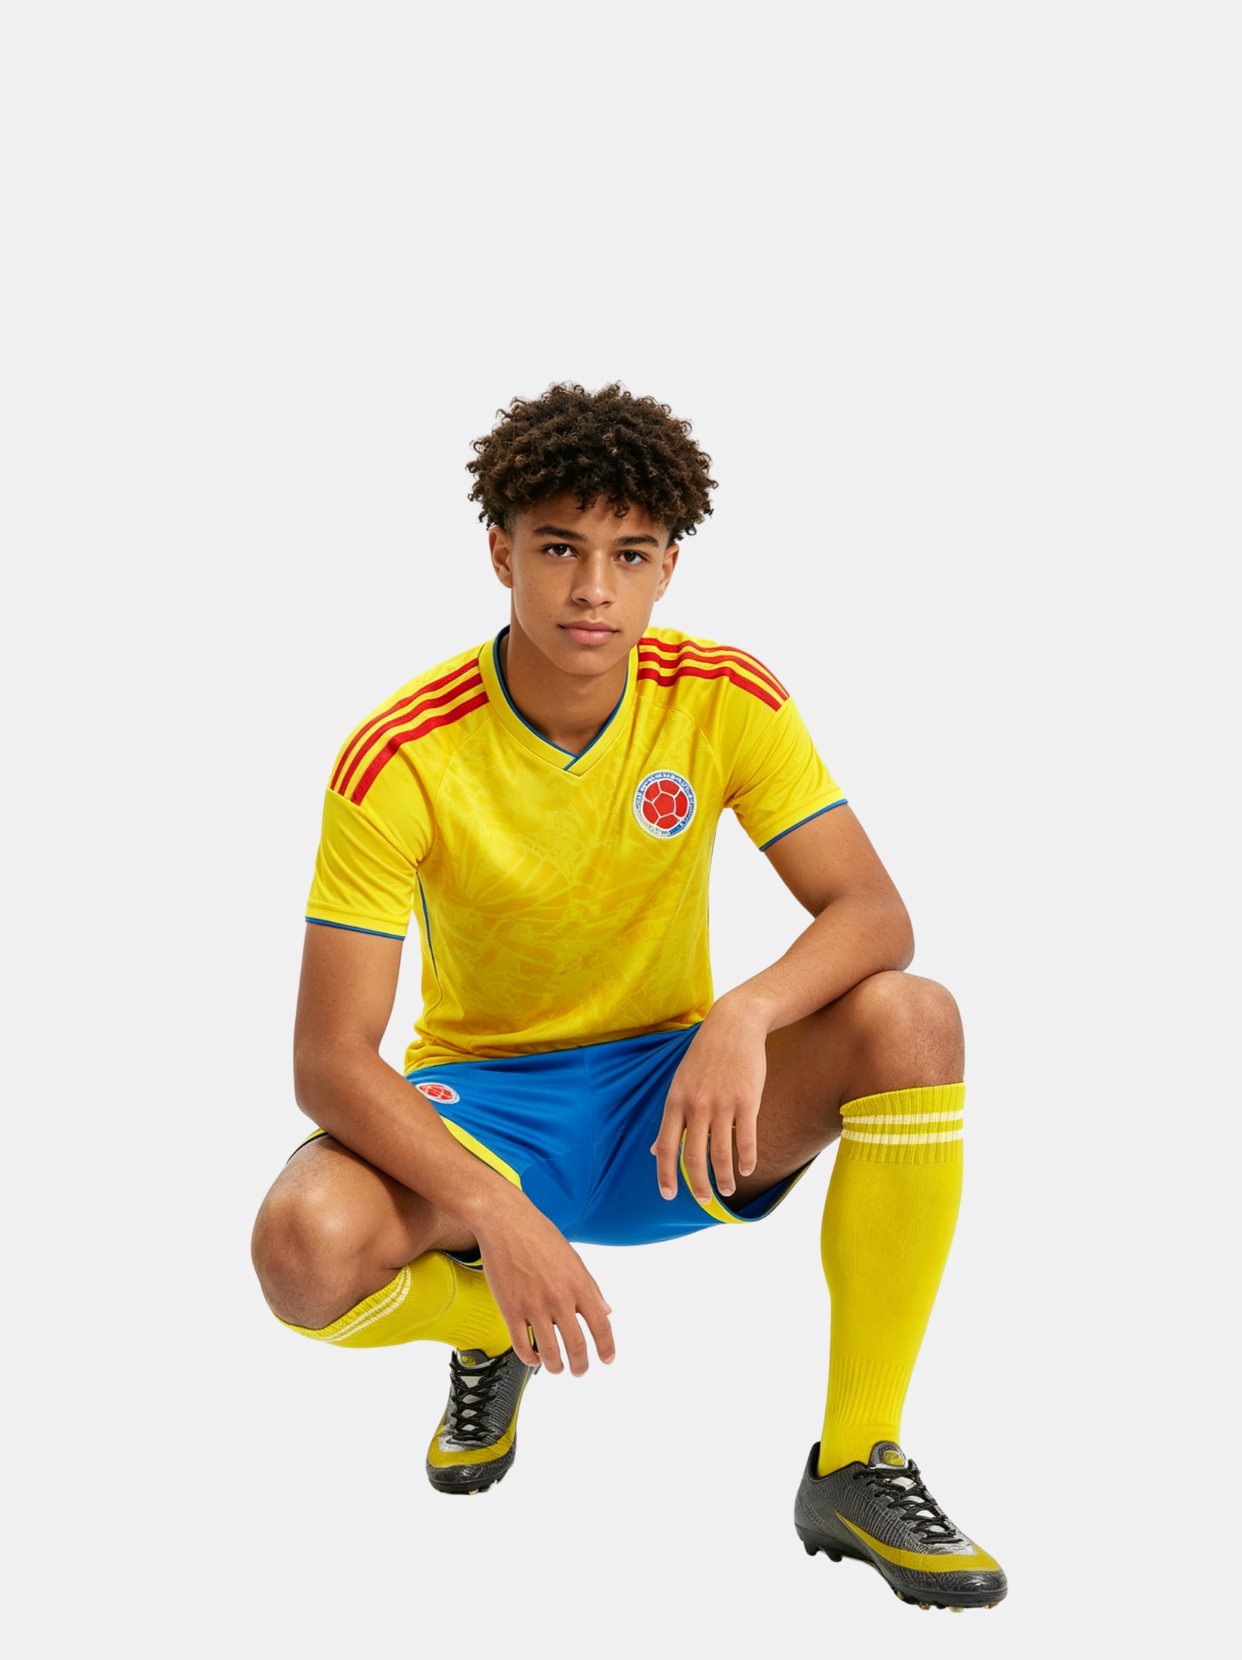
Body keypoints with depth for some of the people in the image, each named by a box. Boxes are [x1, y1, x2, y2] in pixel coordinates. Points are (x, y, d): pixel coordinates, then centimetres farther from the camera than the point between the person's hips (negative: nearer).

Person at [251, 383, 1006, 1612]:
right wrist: (493, 1213, -36)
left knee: (911, 1018, -26)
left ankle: (854, 1466, -15)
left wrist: (744, 1016, -37)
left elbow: (874, 914, -16)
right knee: (306, 1248, -34)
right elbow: (329, 1060, -21)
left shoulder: (726, 702, -11)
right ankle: (489, 1335, 6)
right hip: (475, 1109, -2)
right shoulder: (402, 757, -18)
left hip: (674, 1104, 2)